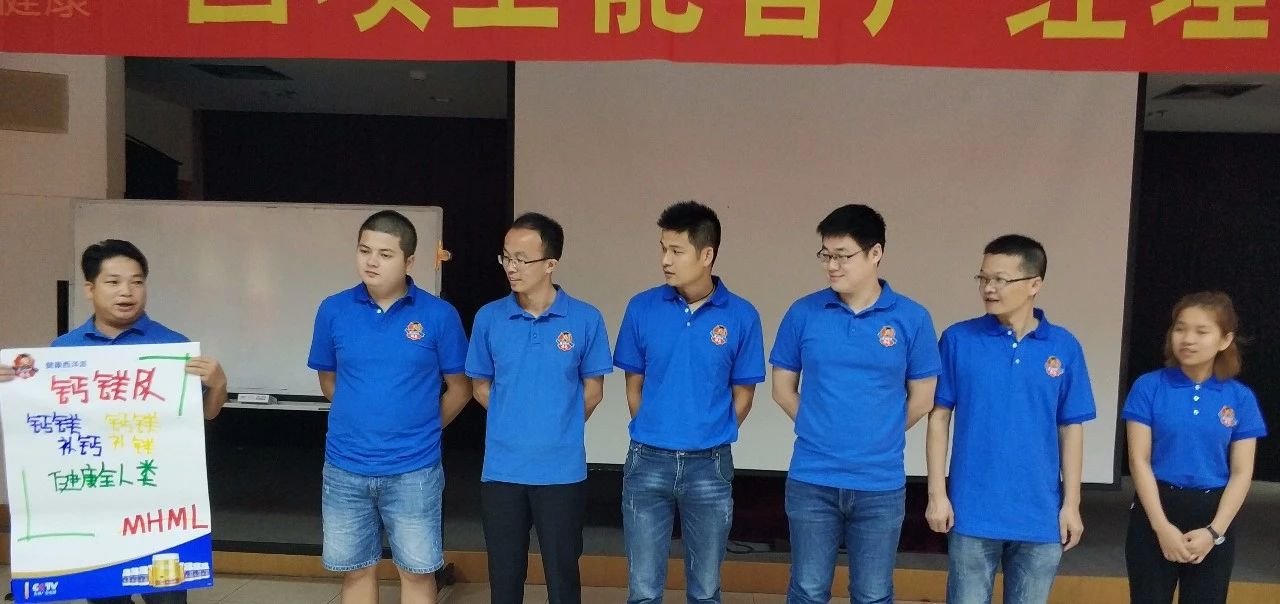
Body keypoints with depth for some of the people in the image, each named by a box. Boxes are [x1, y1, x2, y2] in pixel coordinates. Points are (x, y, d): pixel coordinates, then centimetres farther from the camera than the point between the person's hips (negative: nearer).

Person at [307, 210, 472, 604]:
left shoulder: (439, 315, -8)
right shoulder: (333, 311, -2)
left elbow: (459, 388, 1)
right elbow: (328, 381, 12)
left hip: (413, 470, -2)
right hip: (345, 469, 2)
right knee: (355, 571, 15)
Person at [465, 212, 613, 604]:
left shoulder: (586, 319, -6)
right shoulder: (489, 318, -1)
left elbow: (592, 390, 3)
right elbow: (481, 386, 9)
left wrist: (561, 429, 5)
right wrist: (515, 424, 5)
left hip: (562, 471, -2)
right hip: (501, 469, 2)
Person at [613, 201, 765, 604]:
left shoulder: (741, 316, -5)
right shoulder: (642, 308, -3)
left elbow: (742, 394, 4)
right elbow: (634, 386, 6)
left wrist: (709, 438, 3)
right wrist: (655, 435, 5)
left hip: (710, 466, 0)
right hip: (648, 462, 1)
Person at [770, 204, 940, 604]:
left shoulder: (912, 319, -5)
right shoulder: (803, 313, -3)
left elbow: (921, 399, 4)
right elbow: (783, 390, 6)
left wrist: (878, 437, 7)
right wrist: (821, 431, 6)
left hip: (881, 484, 0)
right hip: (811, 481, 0)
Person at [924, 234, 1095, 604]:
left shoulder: (1064, 347, 0)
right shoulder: (958, 339, -5)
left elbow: (1071, 429, 4)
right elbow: (939, 417, -2)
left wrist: (1071, 503, 3)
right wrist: (937, 493, -5)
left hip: (1039, 513, 2)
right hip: (973, 511, -1)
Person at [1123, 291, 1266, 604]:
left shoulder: (1241, 398, 0)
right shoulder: (1149, 387, -6)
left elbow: (1241, 473, -1)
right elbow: (1139, 462, -8)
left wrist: (1214, 531, -11)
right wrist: (1162, 526, -14)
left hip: (1213, 517, 2)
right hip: (1155, 513, -1)